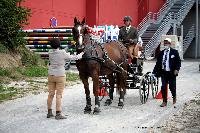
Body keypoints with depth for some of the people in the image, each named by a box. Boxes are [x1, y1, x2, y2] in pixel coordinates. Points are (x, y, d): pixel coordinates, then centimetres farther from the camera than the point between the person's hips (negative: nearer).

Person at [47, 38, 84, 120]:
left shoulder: (50, 54, -1)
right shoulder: (63, 53, -14)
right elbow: (73, 57, -1)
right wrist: (81, 54, 16)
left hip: (51, 75, 5)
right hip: (60, 76, -5)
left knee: (51, 94, 12)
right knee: (59, 95, -1)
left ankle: (49, 112, 21)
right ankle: (58, 114, 0)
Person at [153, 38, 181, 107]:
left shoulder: (174, 52, 0)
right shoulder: (161, 53, 9)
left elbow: (178, 61, -1)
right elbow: (158, 63, 10)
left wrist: (177, 69, -15)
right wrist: (154, 72, 3)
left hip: (171, 73, -3)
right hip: (163, 72, 3)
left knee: (172, 87, 6)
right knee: (163, 87, -2)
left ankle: (174, 97, 35)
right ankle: (164, 101, 7)